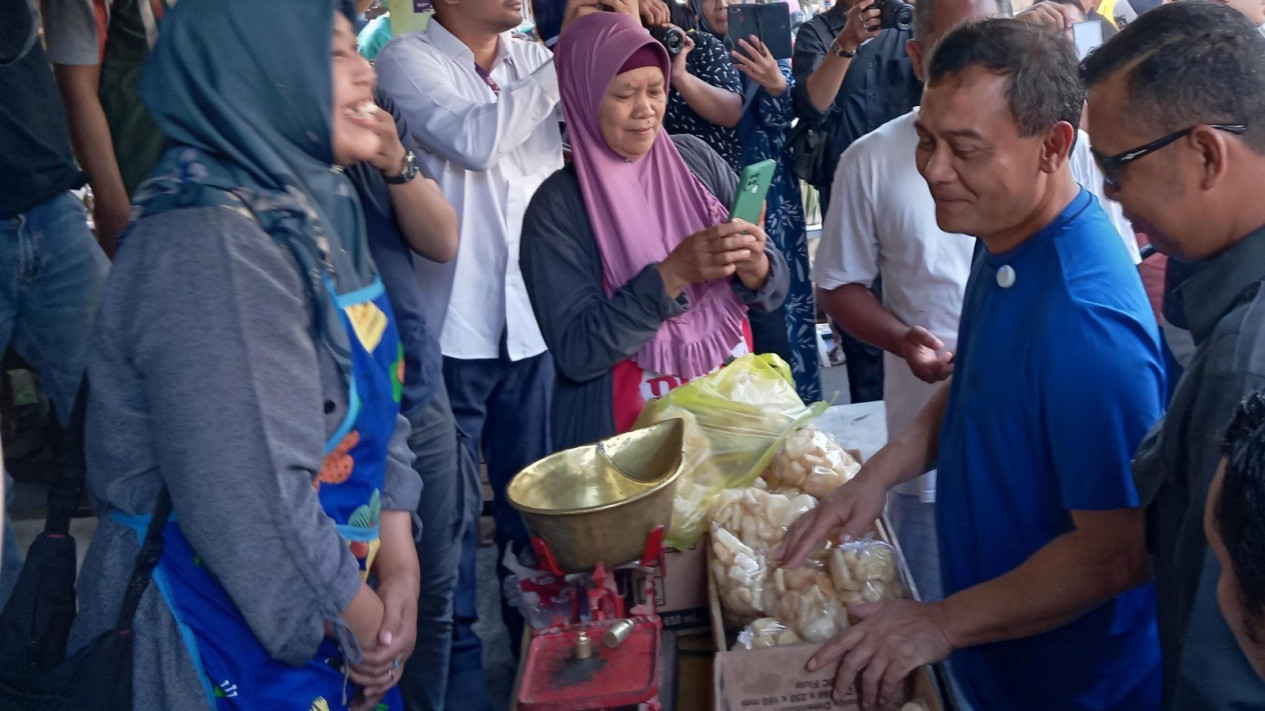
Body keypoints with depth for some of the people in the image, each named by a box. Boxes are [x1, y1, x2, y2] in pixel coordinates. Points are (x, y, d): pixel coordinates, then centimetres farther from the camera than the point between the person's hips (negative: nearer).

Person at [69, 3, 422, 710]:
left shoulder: (317, 212, 3)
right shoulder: (210, 248, -25)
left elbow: (379, 410, 6)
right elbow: (255, 500, -30)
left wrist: (400, 572, -4)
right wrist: (366, 623, -15)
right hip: (227, 642, -8)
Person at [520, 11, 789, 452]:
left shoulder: (696, 159, 1)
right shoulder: (558, 205, -8)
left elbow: (774, 291, 5)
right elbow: (575, 353, -14)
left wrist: (755, 266, -16)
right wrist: (672, 274, -21)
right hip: (628, 426, -3)